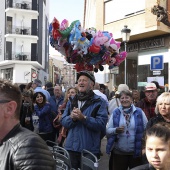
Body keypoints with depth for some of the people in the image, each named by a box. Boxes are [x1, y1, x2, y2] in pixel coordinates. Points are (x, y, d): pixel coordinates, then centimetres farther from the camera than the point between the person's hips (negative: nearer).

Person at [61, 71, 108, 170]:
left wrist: (83, 118, -24)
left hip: (90, 150, -4)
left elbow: (101, 124, -16)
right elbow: (63, 121, 5)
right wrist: (72, 118, -15)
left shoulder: (99, 102, -5)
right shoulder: (71, 101, 12)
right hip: (71, 147, 5)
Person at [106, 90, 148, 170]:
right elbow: (107, 130, 0)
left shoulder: (139, 112, -1)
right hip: (118, 152, 1)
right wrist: (116, 130, -20)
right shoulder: (115, 112, 1)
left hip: (136, 152, 0)